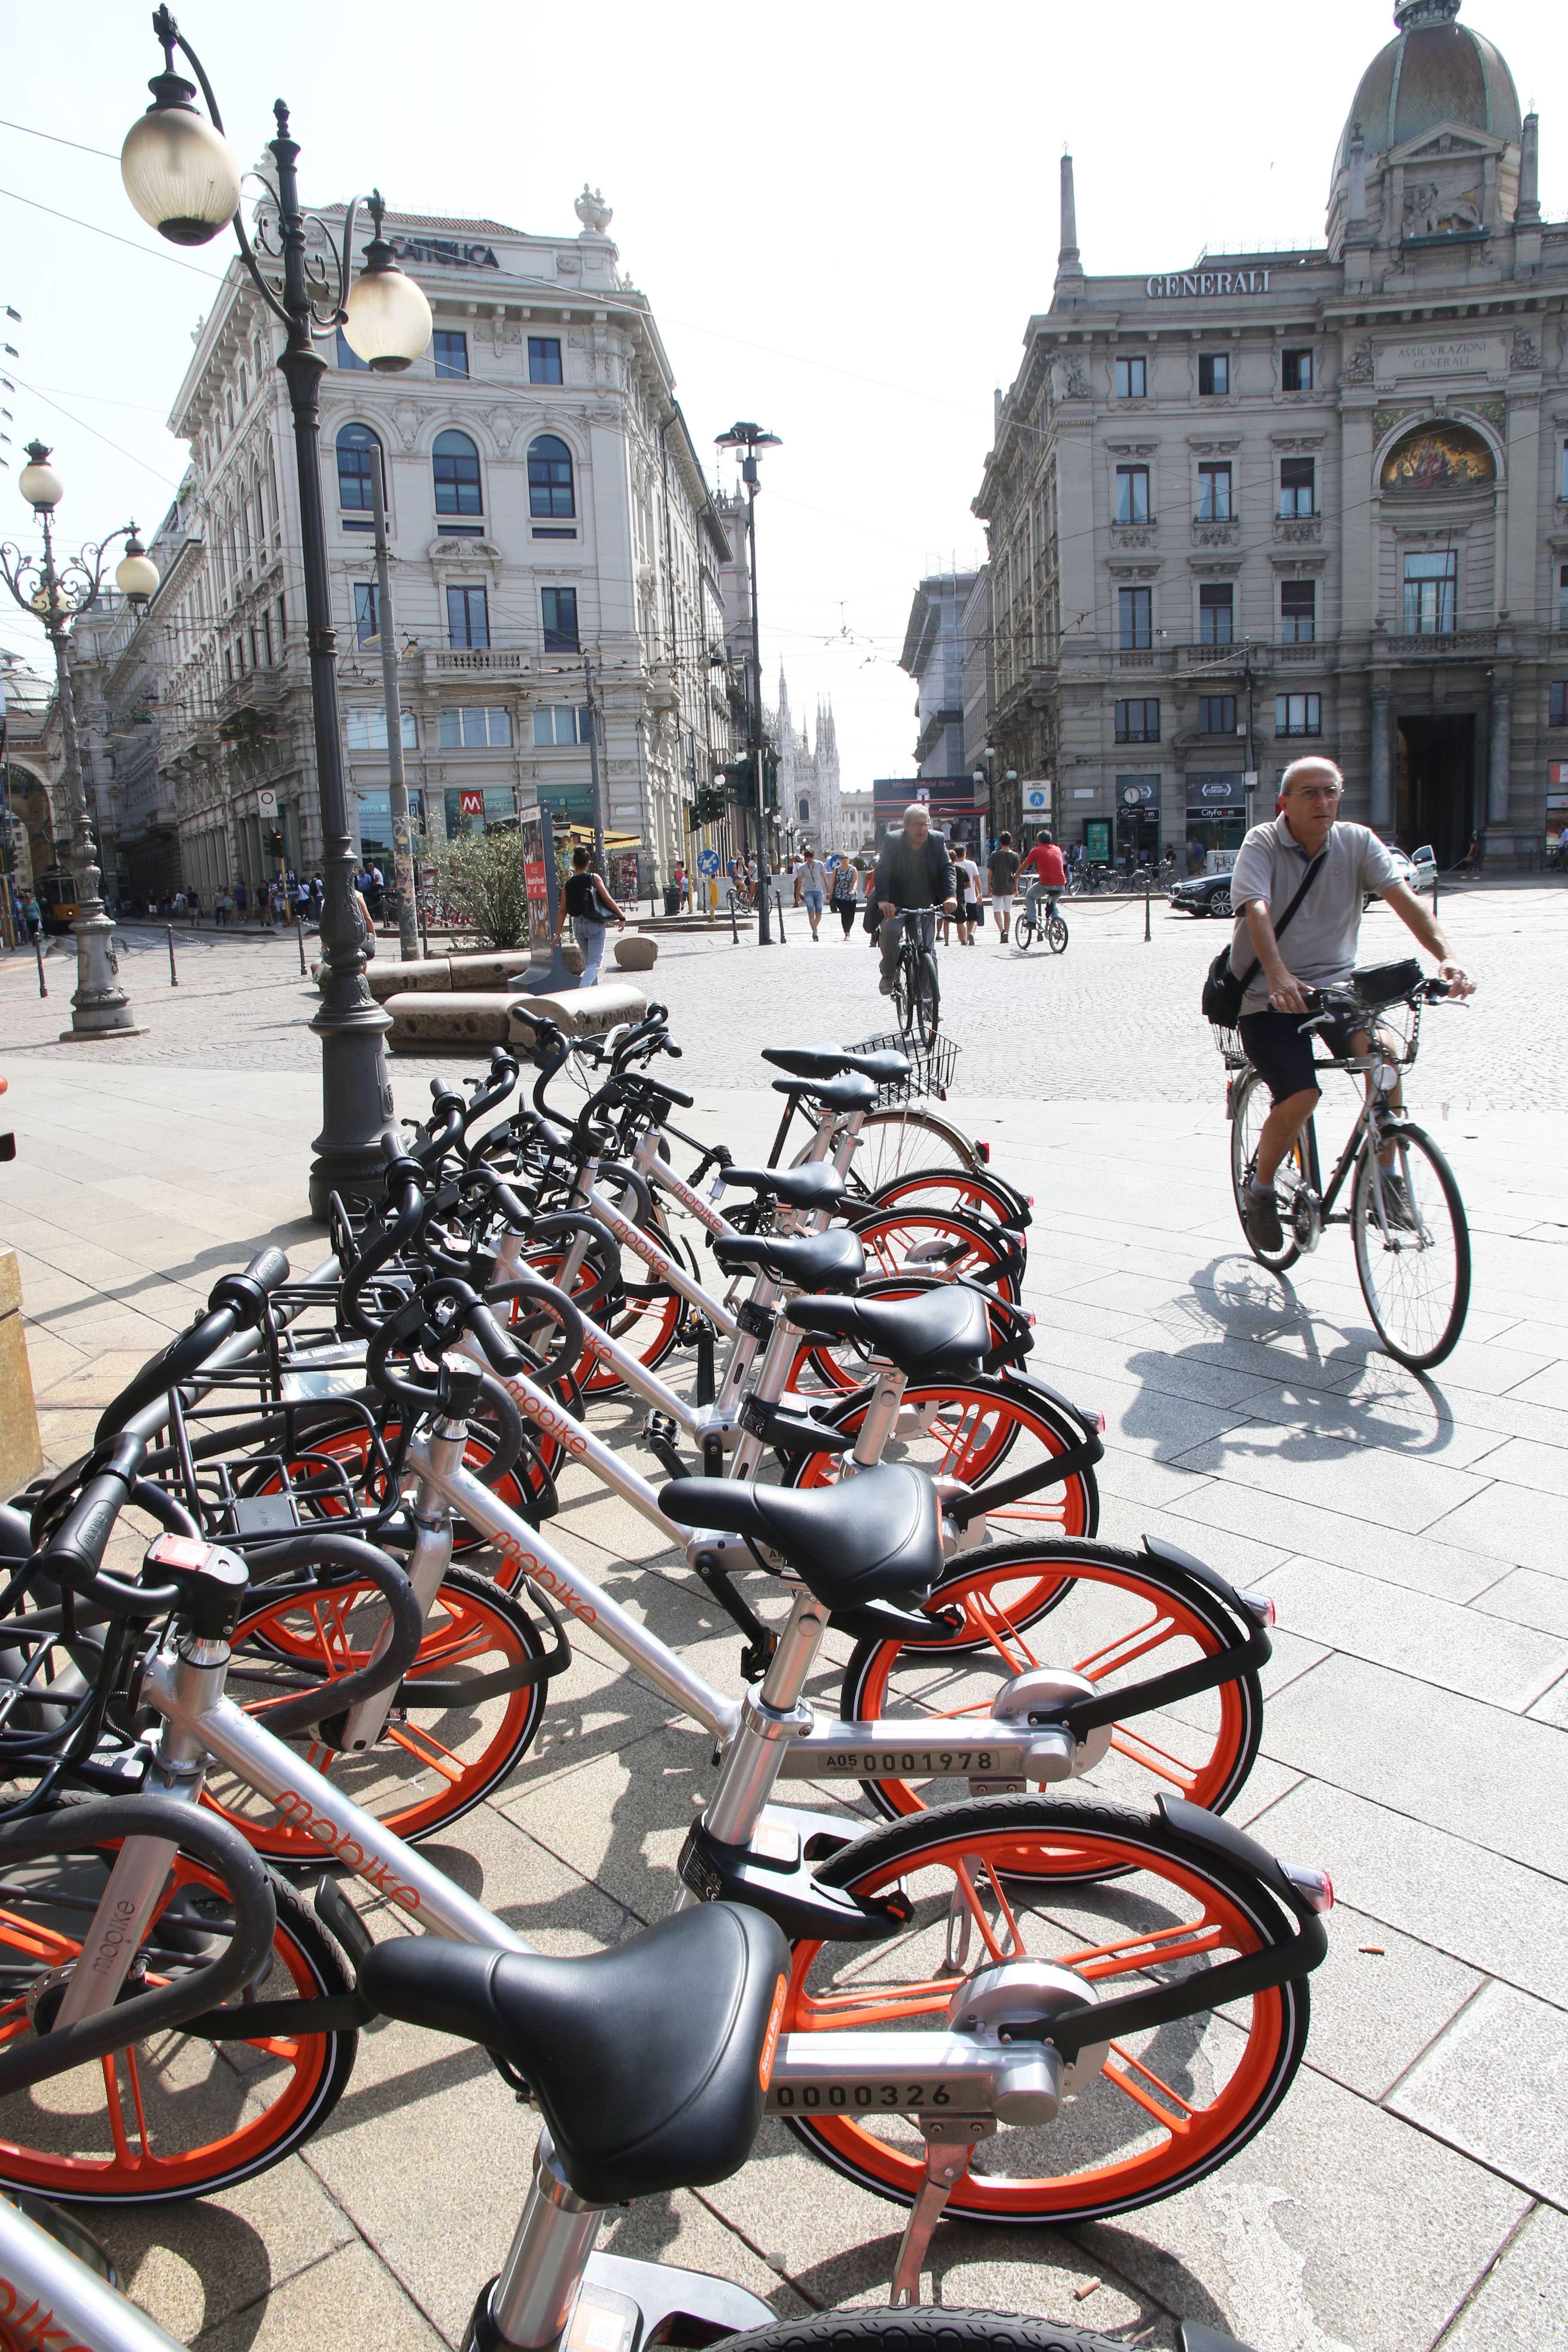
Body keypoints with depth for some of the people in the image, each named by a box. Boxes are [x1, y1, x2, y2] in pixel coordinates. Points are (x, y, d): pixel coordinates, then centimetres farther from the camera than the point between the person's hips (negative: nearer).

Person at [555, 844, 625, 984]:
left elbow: (563, 911, 2)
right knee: (595, 963, -7)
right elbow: (608, 900, -7)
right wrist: (621, 917, 3)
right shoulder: (594, 878, -5)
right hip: (594, 924, -4)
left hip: (577, 925, 4)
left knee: (588, 961, 21)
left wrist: (558, 934, 4)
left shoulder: (568, 884, 4)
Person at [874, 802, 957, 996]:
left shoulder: (937, 840, -5)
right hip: (896, 907, -3)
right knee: (890, 930, -30)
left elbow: (947, 869, -11)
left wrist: (950, 896, -31)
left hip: (925, 907, 3)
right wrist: (883, 900, -39)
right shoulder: (892, 841, -12)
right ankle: (888, 975, -11)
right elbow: (882, 872, -21)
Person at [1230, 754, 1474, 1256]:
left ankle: (1384, 1180, -9)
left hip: (1335, 983, 3)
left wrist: (1445, 956, -31)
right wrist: (1279, 977, -44)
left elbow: (1402, 898, -14)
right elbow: (1257, 911, -26)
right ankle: (1261, 1191, 9)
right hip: (1268, 995, -3)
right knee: (1300, 1098, -20)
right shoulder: (1262, 844, -9)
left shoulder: (1357, 842, -1)